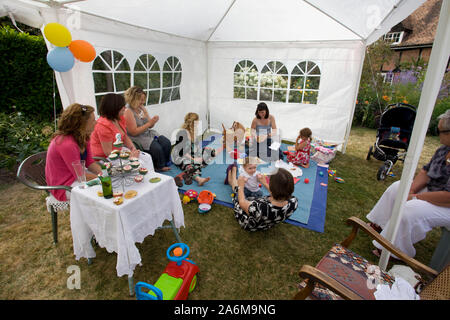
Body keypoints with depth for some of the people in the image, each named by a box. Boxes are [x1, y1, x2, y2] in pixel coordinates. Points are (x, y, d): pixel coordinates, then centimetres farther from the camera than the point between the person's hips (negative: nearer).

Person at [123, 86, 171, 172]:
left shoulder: (141, 108, 7)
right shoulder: (128, 111, -15)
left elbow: (150, 126, 13)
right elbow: (134, 132, -19)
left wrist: (153, 121, -11)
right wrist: (149, 123, -21)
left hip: (149, 133, 7)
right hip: (137, 138, -7)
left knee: (167, 143, -13)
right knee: (157, 148, -26)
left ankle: (164, 165, 4)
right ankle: (160, 168, 1)